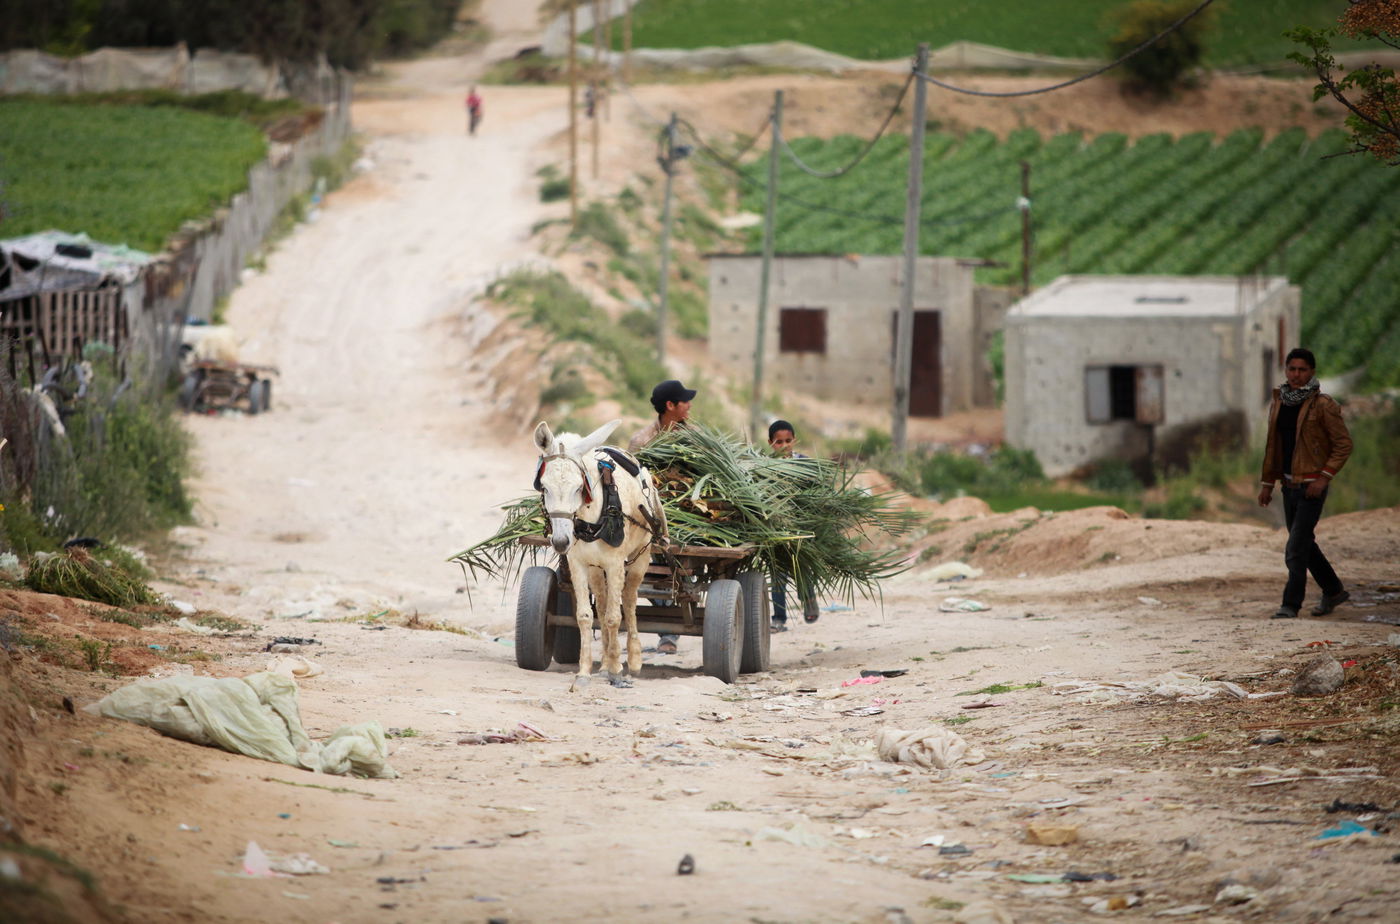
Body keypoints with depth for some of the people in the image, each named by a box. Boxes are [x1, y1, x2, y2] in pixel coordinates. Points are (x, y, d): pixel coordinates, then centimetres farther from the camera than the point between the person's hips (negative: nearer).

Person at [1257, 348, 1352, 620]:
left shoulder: (1323, 405, -10)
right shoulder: (1279, 403, 10)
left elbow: (1344, 444, -9)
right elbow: (1273, 445, 18)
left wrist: (1324, 477, -17)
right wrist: (1267, 482, 15)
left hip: (1312, 486, -7)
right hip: (1290, 484, 7)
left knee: (1296, 548, -12)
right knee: (1304, 544, 16)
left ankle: (1291, 605, -8)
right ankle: (1333, 591, 32)